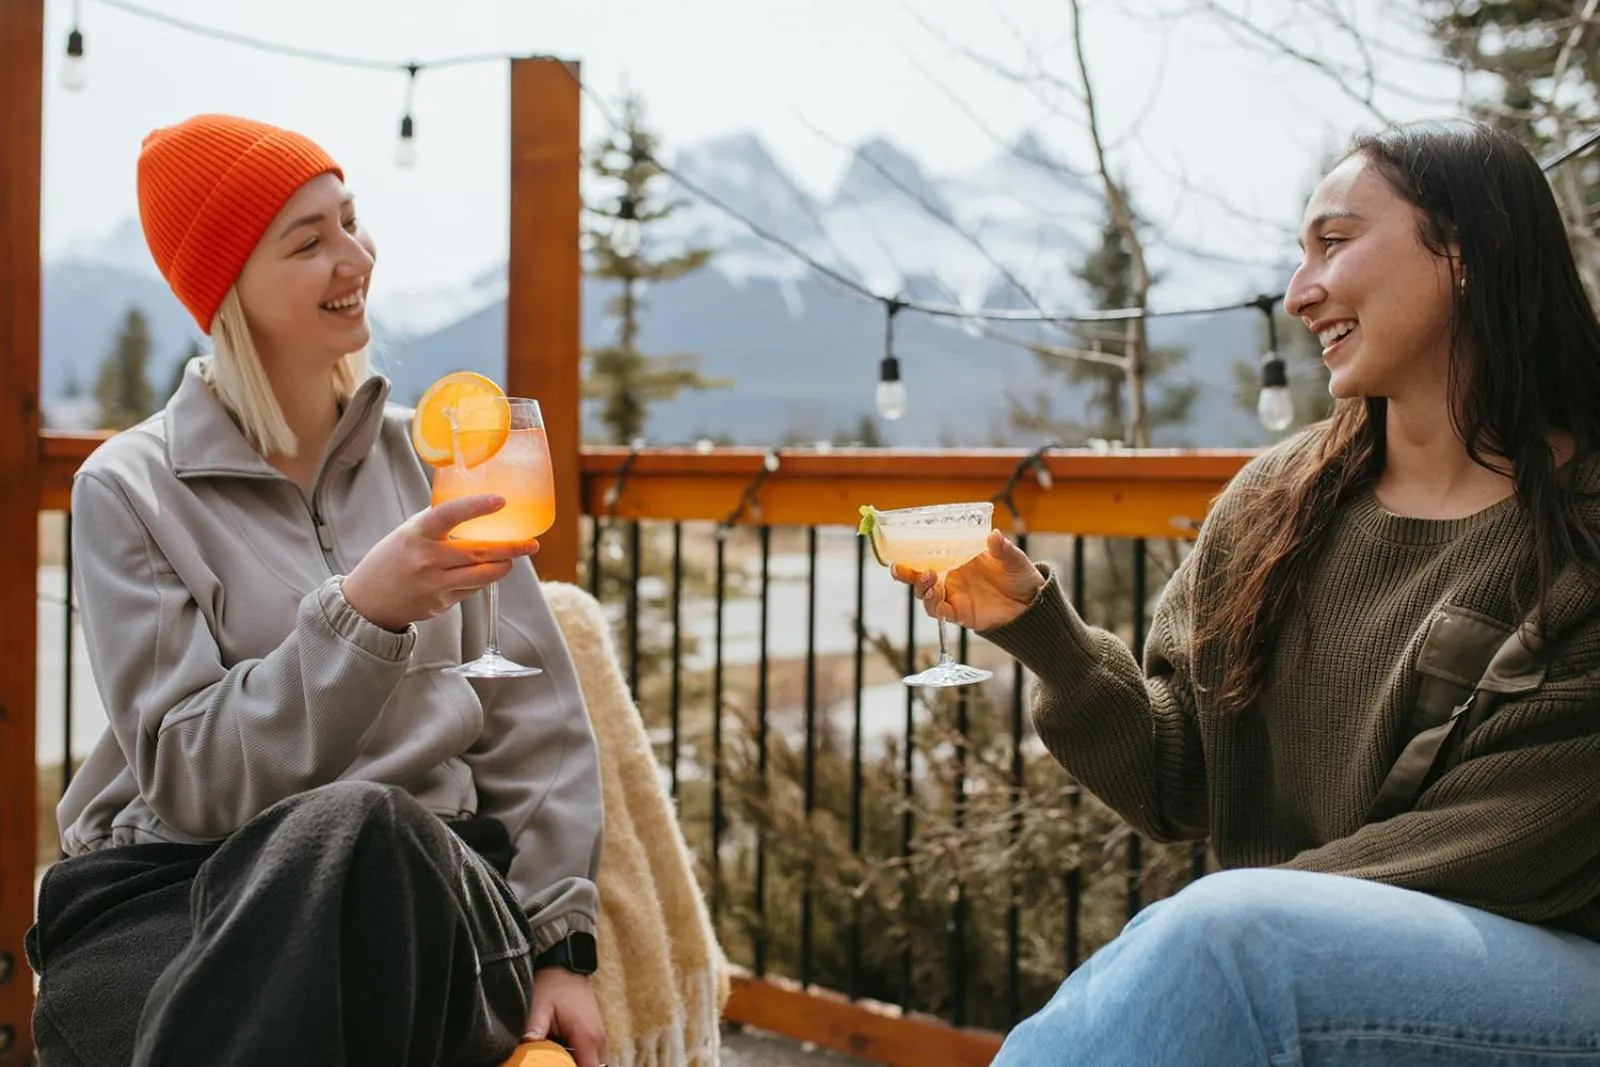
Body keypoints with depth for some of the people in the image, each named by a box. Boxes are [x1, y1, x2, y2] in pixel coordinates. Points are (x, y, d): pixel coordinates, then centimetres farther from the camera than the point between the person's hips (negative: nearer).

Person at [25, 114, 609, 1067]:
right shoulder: (132, 489, 2)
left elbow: (535, 720, 9)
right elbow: (190, 774, -8)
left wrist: (560, 941, -2)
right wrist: (358, 615, -21)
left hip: (420, 880, 1)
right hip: (173, 886, -1)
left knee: (350, 833, -37)